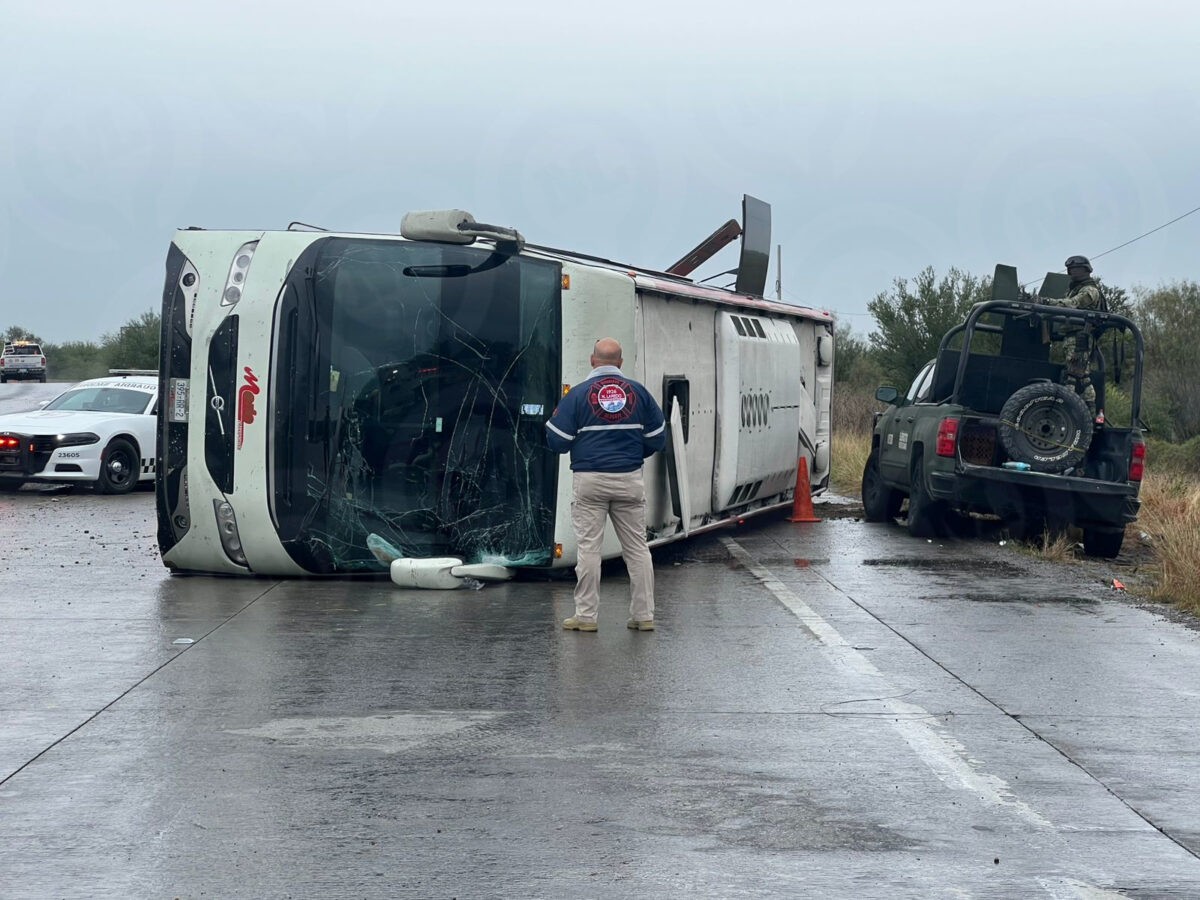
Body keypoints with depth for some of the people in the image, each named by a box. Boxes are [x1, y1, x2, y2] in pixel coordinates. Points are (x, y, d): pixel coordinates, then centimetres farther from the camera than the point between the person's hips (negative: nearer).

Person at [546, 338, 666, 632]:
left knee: (588, 547, 3)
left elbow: (557, 442, -6)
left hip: (590, 481, -2)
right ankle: (644, 615, 9)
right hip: (630, 481, 2)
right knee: (637, 547, 8)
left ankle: (586, 615, 3)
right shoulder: (638, 392, 3)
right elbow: (657, 439, 7)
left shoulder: (578, 394, -5)